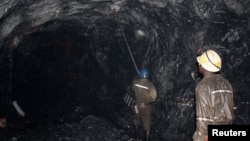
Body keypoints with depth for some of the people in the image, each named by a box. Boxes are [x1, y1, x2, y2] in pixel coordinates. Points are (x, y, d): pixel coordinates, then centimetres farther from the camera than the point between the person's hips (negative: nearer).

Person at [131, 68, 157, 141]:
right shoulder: (150, 84, -21)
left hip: (137, 105, 3)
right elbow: (153, 97, -20)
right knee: (146, 124, 9)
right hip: (146, 106, -3)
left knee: (136, 122, 23)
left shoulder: (135, 82, -11)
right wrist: (147, 101, -2)